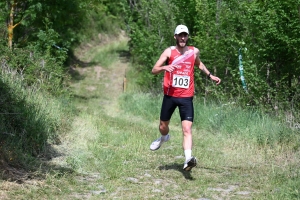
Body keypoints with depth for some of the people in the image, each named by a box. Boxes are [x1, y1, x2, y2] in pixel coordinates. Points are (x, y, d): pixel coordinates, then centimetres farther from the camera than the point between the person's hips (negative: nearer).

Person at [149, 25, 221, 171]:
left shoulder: (194, 51, 5)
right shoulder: (169, 51, -4)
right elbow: (154, 70, -10)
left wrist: (210, 75, 24)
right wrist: (164, 67, -30)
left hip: (186, 98, 0)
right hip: (170, 96, 0)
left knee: (187, 129, -14)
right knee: (163, 126, 15)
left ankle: (188, 159, -23)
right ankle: (164, 138, 51)